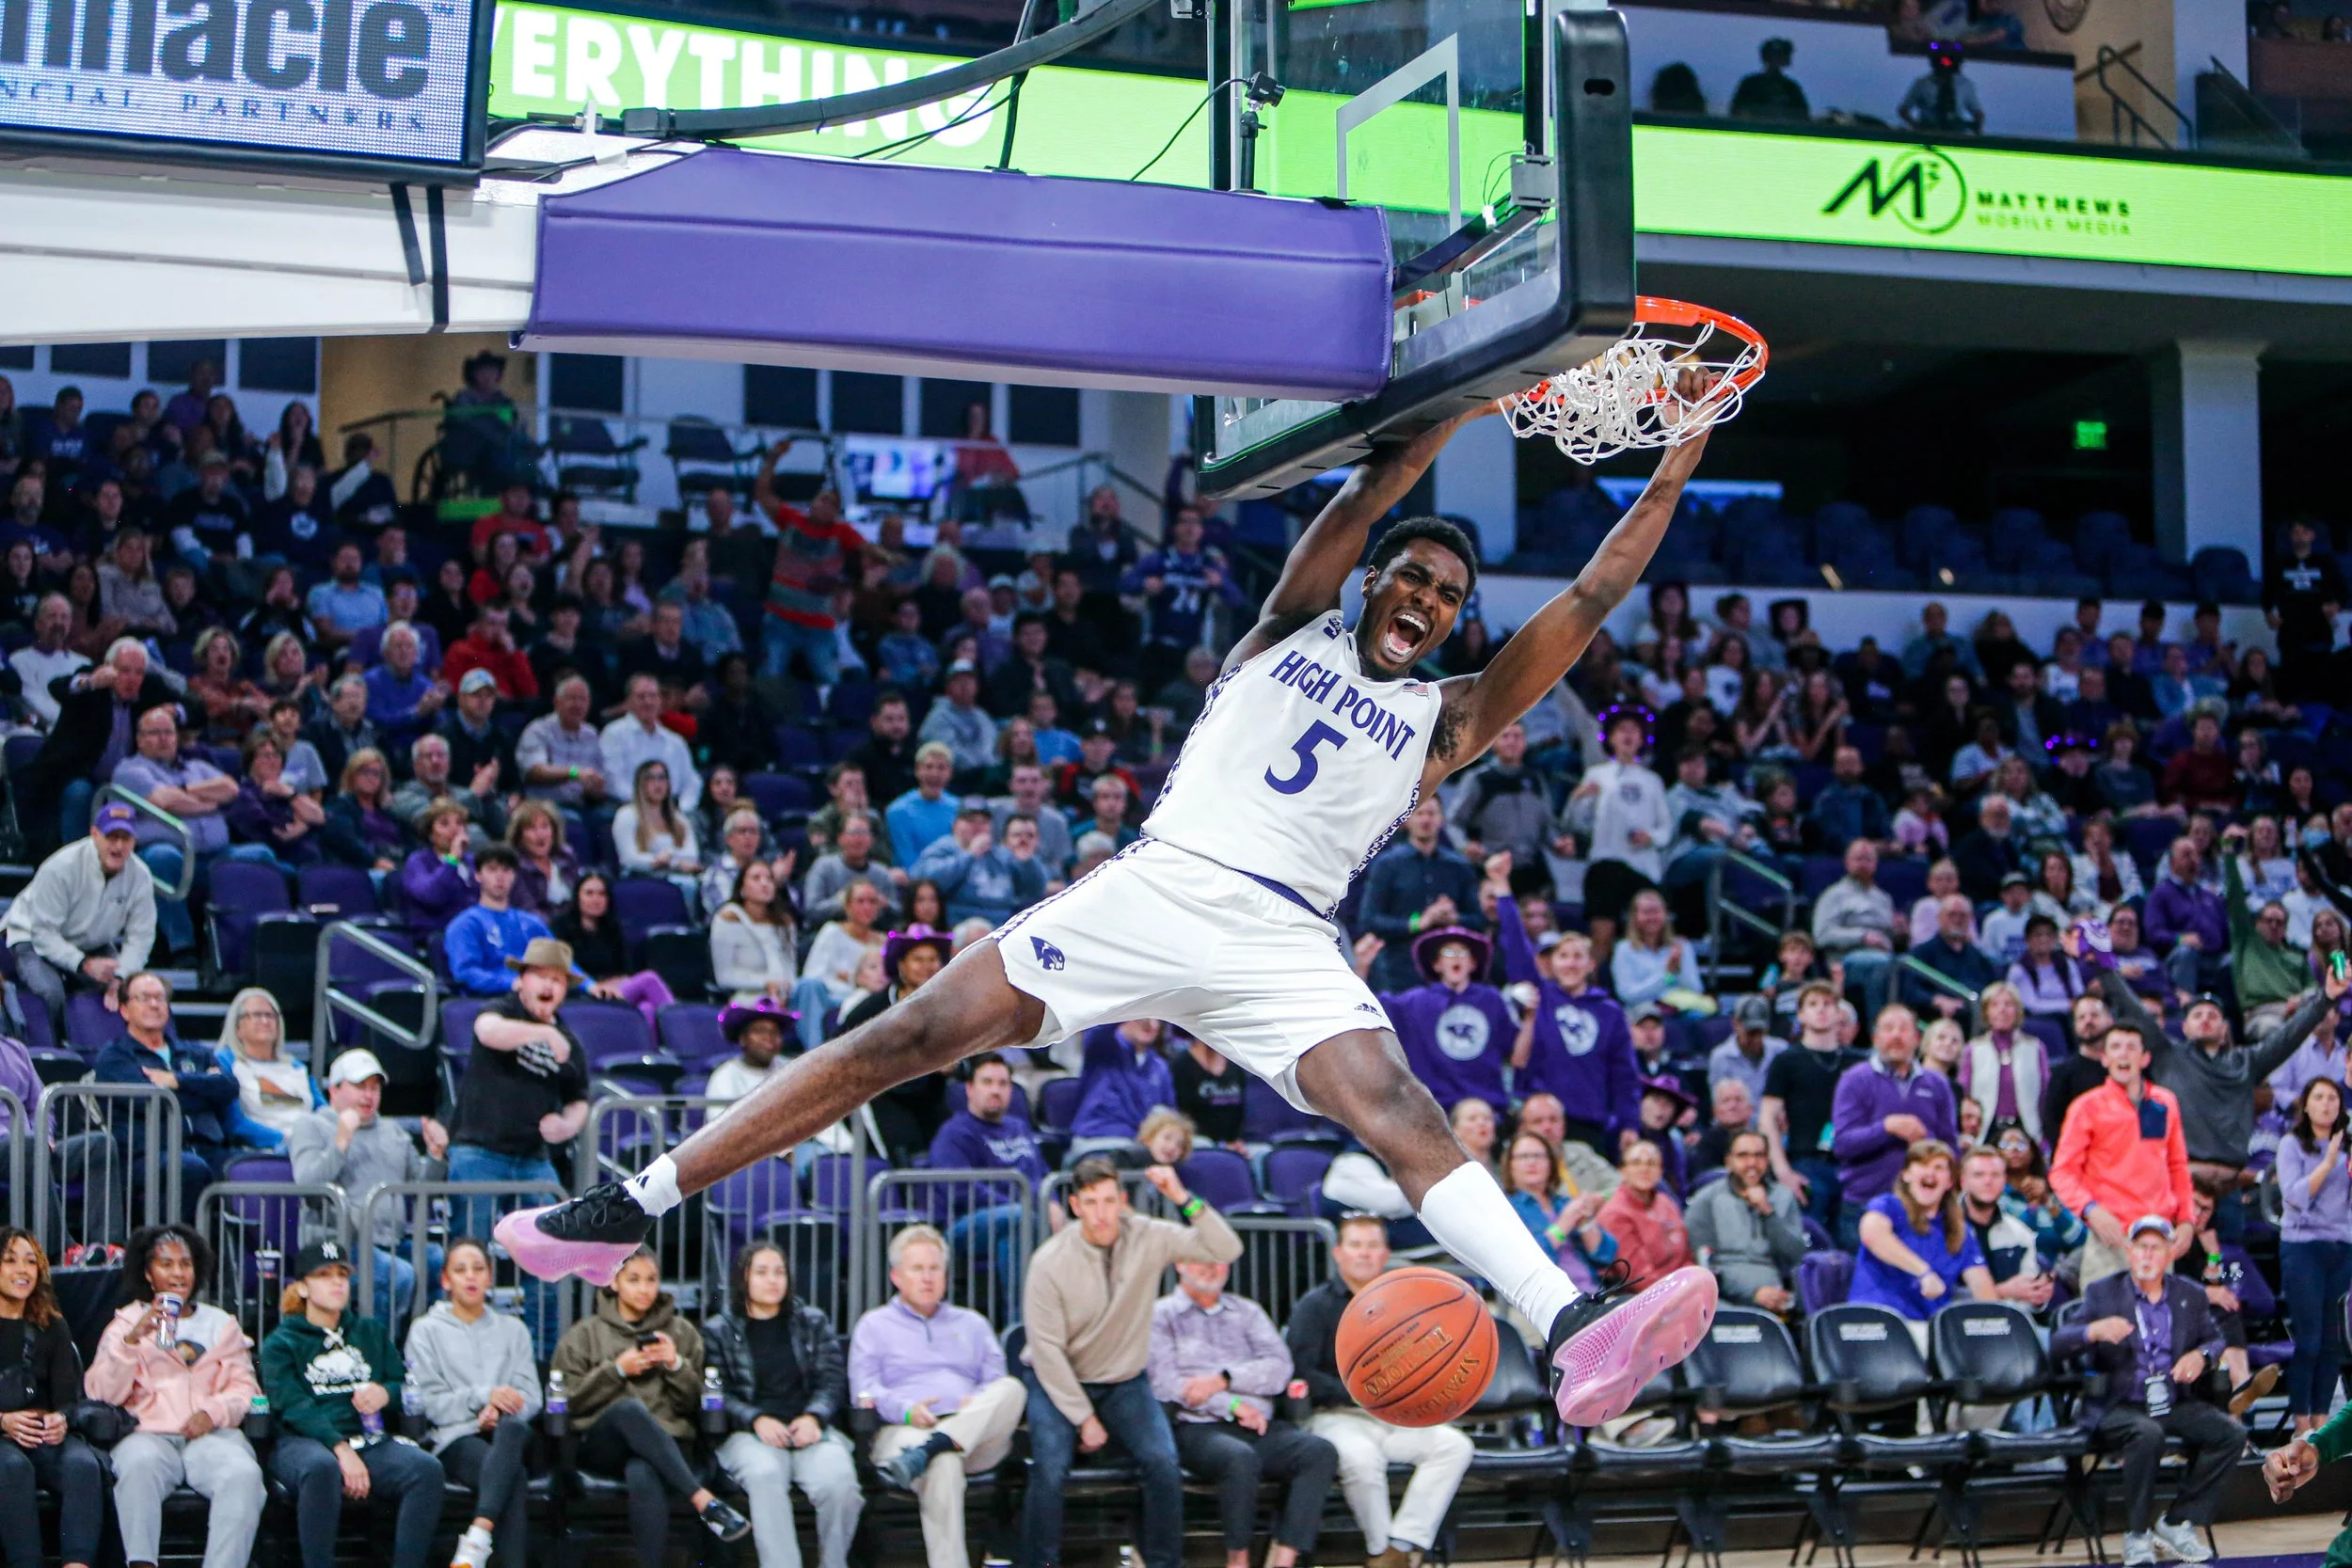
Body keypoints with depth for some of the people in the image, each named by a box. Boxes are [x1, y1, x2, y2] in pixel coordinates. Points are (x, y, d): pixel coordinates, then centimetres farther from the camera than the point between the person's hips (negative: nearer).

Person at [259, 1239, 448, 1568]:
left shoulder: (372, 1332, 25)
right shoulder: (281, 1342, 12)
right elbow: (293, 1406, -4)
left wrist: (386, 1393, -5)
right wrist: (341, 1450, -21)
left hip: (370, 1441, 4)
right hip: (303, 1442, -4)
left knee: (427, 1468, -28)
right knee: (322, 1467, -41)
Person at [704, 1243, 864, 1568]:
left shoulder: (813, 1322, 20)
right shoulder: (717, 1330, 13)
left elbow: (833, 1379, 10)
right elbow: (718, 1392, 2)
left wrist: (814, 1417, -10)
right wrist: (756, 1420, -16)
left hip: (811, 1429, 2)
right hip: (749, 1434, -2)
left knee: (838, 1478, -32)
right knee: (764, 1474, -38)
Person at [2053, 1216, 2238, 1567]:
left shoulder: (2190, 1295, 11)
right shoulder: (2102, 1294, 1)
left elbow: (2214, 1338, 20)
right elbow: (2058, 1346, -7)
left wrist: (2201, 1355, -5)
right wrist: (2094, 1331, -29)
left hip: (2173, 1404, 4)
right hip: (2117, 1406, -4)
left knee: (2231, 1433, -20)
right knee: (2148, 1434, -36)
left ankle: (2177, 1523, -6)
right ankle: (2137, 1535, -18)